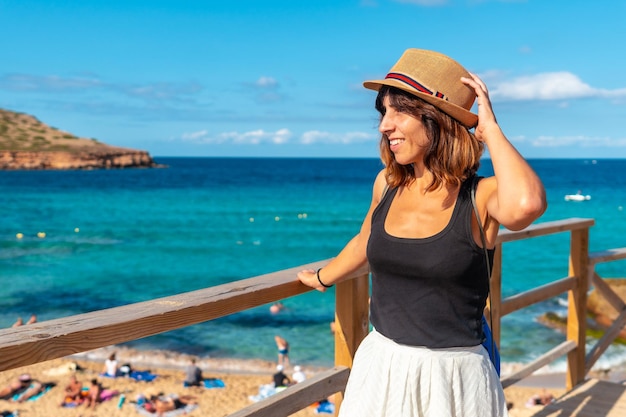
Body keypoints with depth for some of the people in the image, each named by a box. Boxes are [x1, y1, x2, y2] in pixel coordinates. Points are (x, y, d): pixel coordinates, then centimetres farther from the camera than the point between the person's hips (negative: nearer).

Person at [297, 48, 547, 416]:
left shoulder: (480, 197, -14)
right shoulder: (387, 184, -1)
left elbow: (526, 205, -39)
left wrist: (490, 128, -23)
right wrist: (323, 278, 37)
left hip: (454, 378, -4)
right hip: (381, 368, 4)